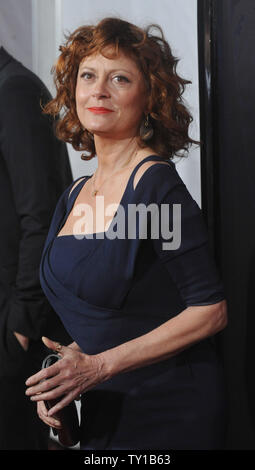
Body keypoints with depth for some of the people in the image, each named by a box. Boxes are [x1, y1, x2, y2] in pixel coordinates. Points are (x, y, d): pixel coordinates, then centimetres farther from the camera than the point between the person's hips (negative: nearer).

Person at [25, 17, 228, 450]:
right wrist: (60, 372, -3)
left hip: (169, 415, -6)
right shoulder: (75, 195, 5)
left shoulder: (156, 184, -17)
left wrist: (98, 365, -20)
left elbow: (210, 311, -19)